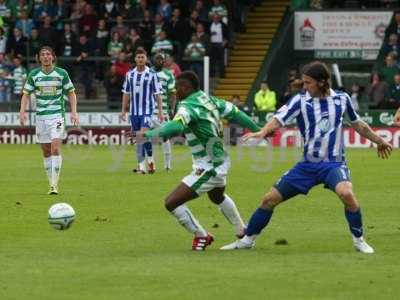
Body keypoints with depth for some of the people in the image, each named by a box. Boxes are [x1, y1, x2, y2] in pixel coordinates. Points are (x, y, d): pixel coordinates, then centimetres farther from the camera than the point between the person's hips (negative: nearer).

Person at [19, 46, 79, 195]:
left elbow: (71, 93, 7)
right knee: (46, 152, 6)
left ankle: (55, 184, -16)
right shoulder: (33, 74, 4)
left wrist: (74, 112, -2)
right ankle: (52, 184, 17)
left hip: (57, 114, -3)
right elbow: (26, 94, 9)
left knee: (55, 148, -16)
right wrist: (22, 111, -5)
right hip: (41, 116, 3)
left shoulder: (61, 73, 0)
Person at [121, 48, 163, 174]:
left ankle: (150, 159, 0)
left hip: (147, 111, -4)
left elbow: (157, 94, -2)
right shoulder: (129, 74, 7)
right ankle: (141, 166, 11)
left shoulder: (152, 74, -4)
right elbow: (126, 93, 13)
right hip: (134, 111, 4)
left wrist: (160, 111, -5)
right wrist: (123, 110, 9)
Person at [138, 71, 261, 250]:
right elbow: (235, 113, 12)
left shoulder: (188, 106, -23)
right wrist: (258, 130, 23)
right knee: (218, 197, 38)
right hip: (220, 162, 10)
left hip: (208, 169, -10)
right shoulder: (208, 99, 2)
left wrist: (149, 134, -43)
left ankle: (201, 236, 8)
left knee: (171, 203, -6)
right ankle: (243, 233, 52)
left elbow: (175, 127, -44)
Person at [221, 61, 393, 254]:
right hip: (308, 164, 2)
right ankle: (248, 240, 23)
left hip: (334, 164, -2)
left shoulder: (342, 99, -1)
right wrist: (263, 132, -39)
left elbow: (357, 124, 18)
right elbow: (279, 119, -19)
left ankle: (359, 240, -12)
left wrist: (379, 140, 29)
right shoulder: (301, 100, -4)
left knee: (346, 193, -32)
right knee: (270, 200, 2)